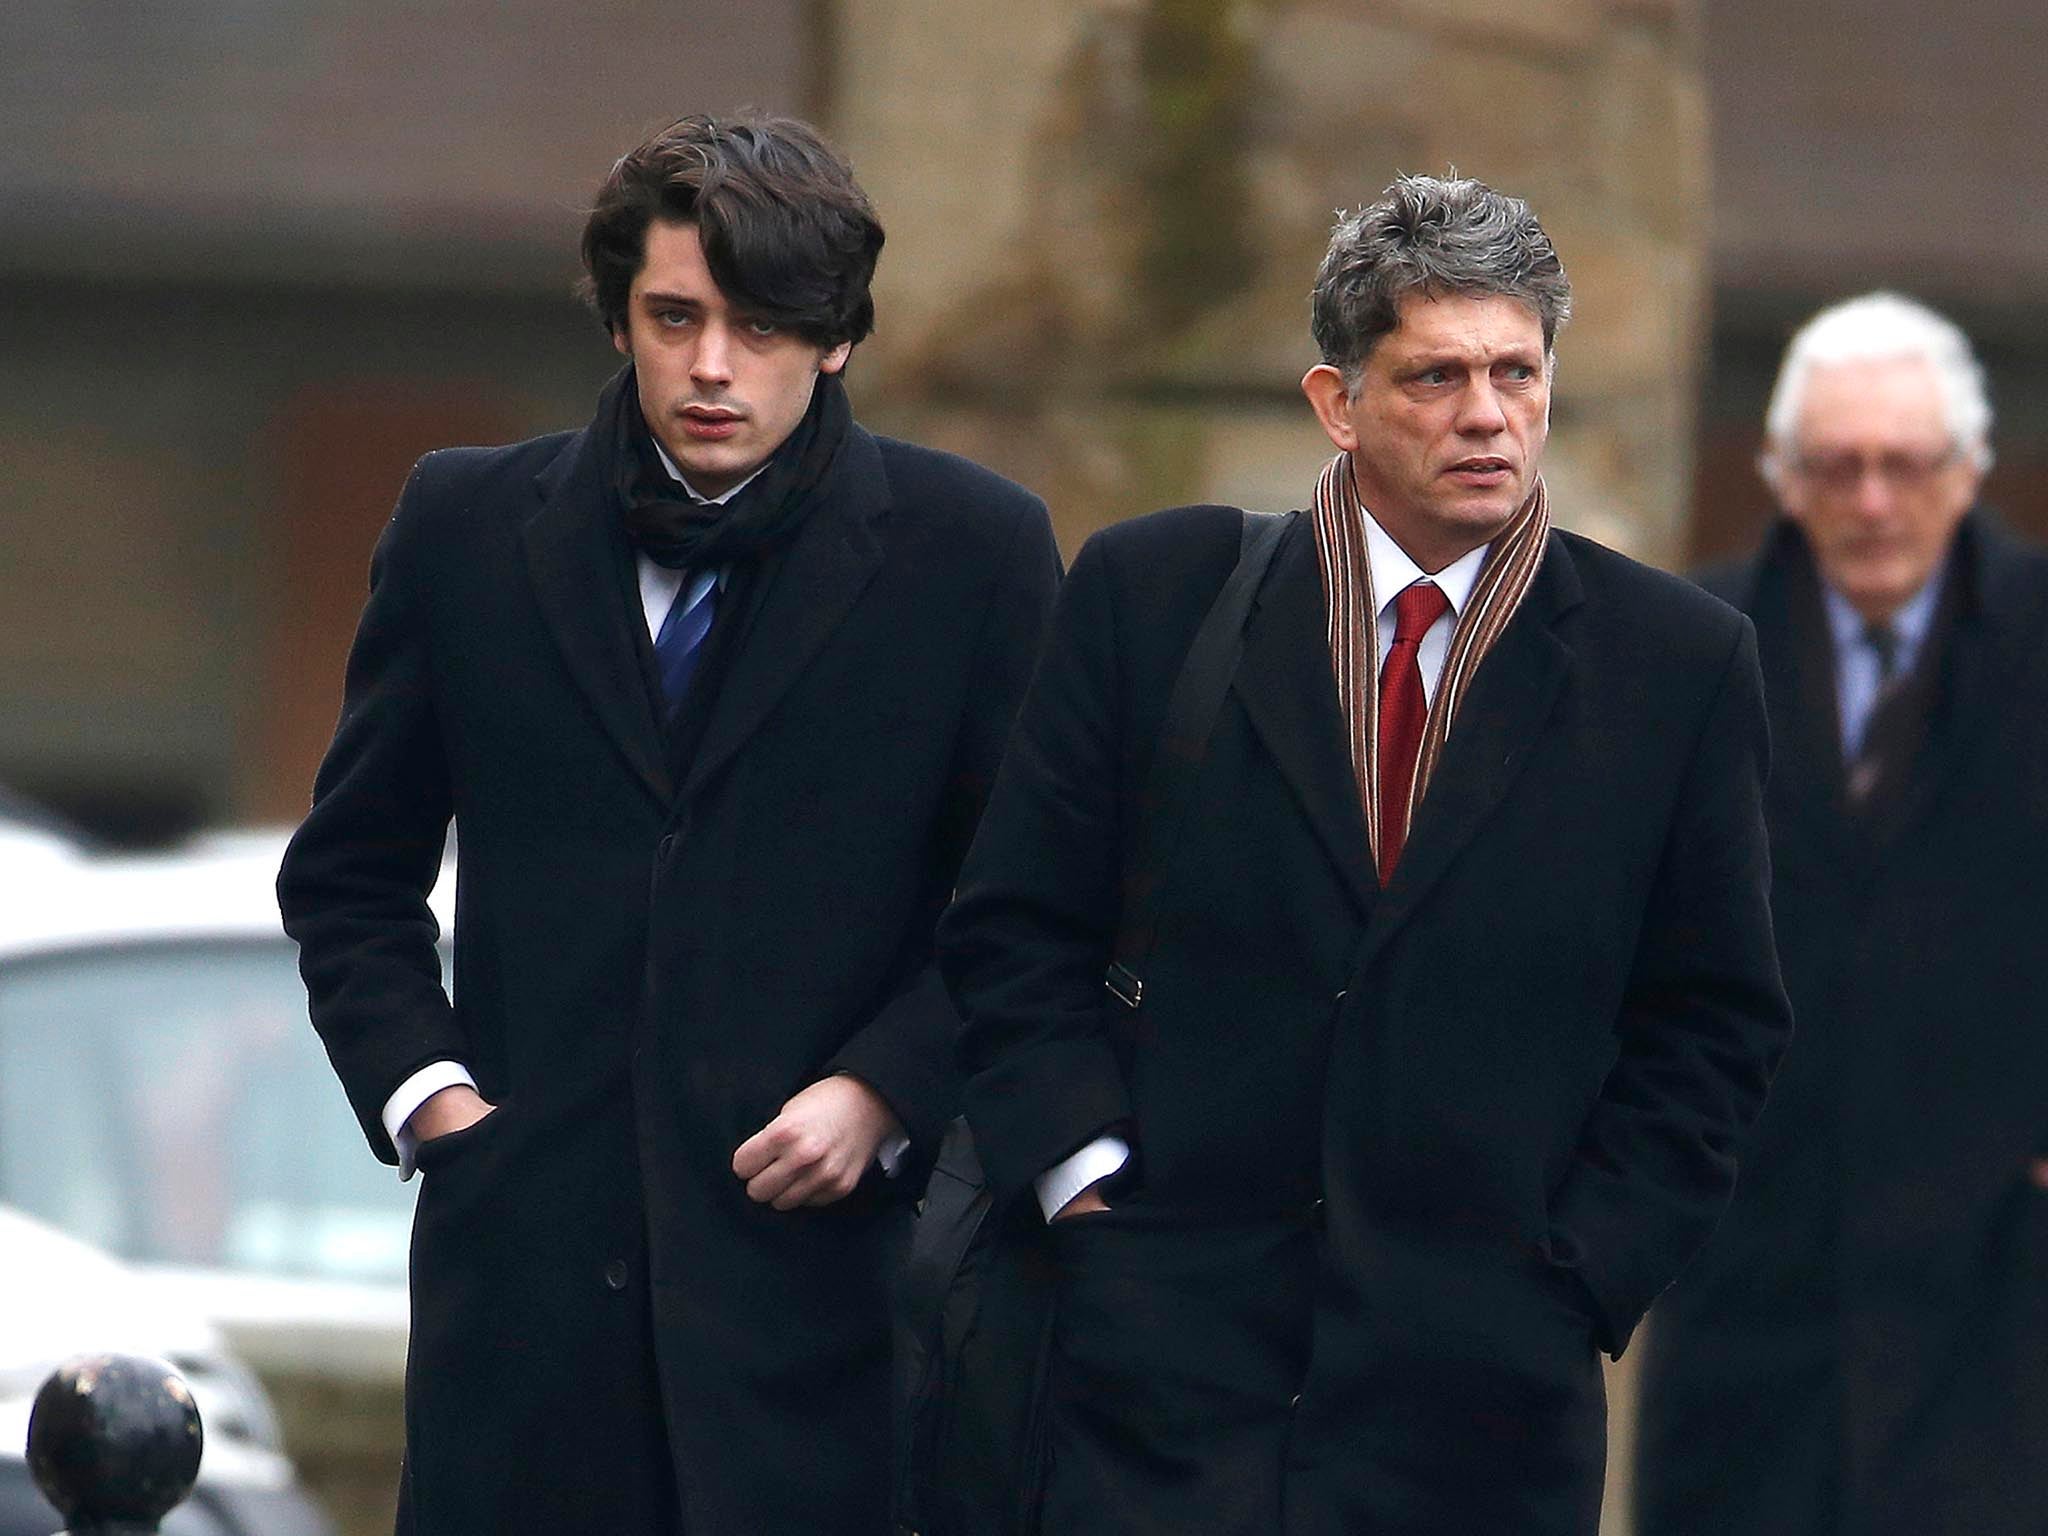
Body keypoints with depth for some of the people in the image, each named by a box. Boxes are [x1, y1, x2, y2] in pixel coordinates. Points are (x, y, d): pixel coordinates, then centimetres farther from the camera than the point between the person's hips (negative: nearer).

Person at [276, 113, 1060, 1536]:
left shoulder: (971, 550, 3)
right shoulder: (467, 526, 8)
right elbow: (352, 875, 17)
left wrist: (884, 1093, -7)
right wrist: (419, 1087, 3)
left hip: (821, 1249, -2)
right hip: (528, 1247, 2)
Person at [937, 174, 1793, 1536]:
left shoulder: (1679, 665, 4)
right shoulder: (1155, 595, 5)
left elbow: (1714, 1020, 8)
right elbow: (1016, 929, 8)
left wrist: (1582, 1269, -1)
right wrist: (1088, 1167, -4)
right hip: (1169, 1349, 0)